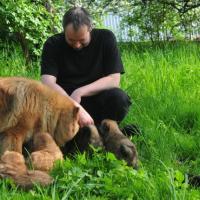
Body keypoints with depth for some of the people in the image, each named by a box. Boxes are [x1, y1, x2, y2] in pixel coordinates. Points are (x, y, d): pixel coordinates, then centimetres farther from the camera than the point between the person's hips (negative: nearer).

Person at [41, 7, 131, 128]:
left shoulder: (106, 38, -6)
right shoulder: (53, 44, -8)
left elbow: (114, 79, -12)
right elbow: (48, 82, -20)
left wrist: (80, 93, -23)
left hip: (96, 101, 0)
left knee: (119, 98, -31)